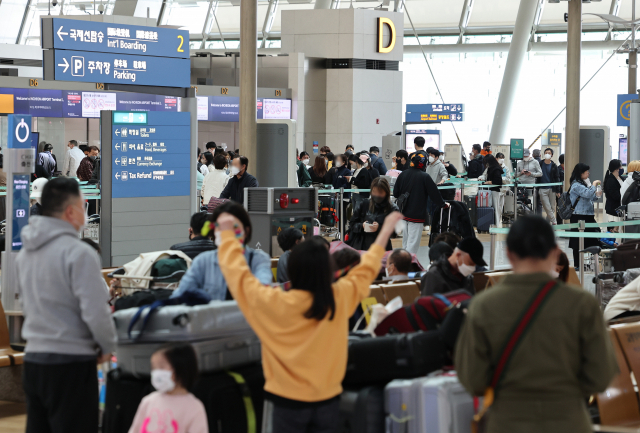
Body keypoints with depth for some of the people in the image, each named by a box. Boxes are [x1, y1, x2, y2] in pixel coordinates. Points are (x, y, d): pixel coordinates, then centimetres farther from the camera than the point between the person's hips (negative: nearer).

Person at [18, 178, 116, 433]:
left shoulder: (25, 253, 10)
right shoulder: (79, 253, -16)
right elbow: (95, 312, -19)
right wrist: (107, 347, -2)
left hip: (33, 358, 8)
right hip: (71, 362, -8)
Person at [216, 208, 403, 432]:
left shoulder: (274, 303, -16)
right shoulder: (340, 298, -7)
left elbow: (238, 272, -2)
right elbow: (365, 270, 12)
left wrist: (227, 234, 13)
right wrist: (386, 231, 27)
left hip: (288, 400, -3)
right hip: (327, 400, 3)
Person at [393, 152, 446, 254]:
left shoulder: (403, 174, 1)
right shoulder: (425, 177, -14)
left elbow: (395, 193, 9)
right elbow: (434, 193, -6)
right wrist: (442, 204, 10)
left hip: (403, 214, 6)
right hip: (417, 215, -6)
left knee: (405, 242, 18)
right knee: (413, 243, -3)